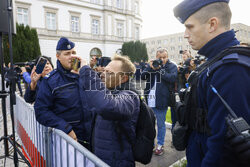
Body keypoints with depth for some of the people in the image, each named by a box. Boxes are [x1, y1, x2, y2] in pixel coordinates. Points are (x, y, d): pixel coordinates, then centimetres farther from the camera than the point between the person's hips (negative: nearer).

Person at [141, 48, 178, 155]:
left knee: (160, 124, 10)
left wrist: (160, 69, -19)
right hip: (149, 100, 4)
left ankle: (160, 145, 28)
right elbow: (143, 77, 0)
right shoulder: (151, 64, 9)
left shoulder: (172, 66, 0)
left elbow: (173, 78, -17)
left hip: (161, 100, -3)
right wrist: (150, 68, -15)